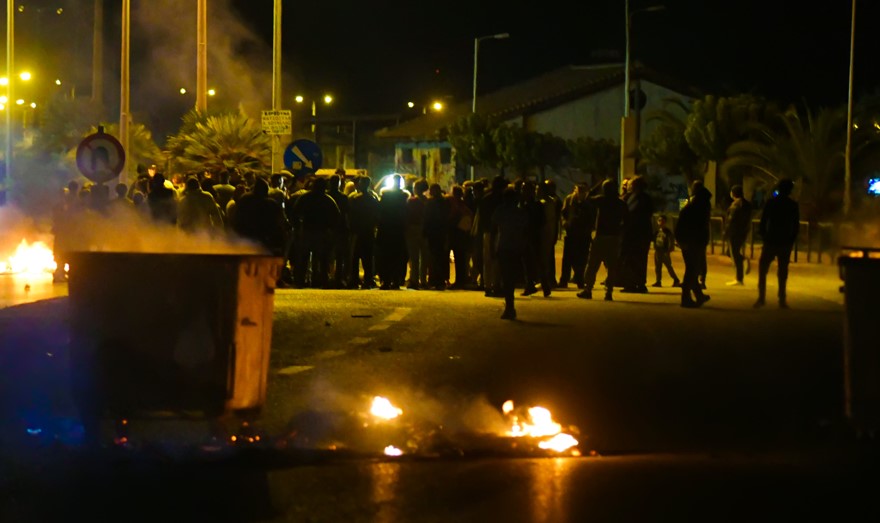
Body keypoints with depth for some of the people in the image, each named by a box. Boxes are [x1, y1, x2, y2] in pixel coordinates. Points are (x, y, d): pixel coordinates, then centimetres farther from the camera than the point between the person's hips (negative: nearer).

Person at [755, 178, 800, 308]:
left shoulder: (770, 202, -5)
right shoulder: (793, 205, 1)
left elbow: (763, 222, -6)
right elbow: (796, 225, 2)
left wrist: (763, 236, 6)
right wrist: (791, 240, 10)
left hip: (771, 240, -2)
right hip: (785, 242, 2)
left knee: (763, 269, 6)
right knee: (782, 271, 7)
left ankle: (761, 298, -1)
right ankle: (782, 300, 4)